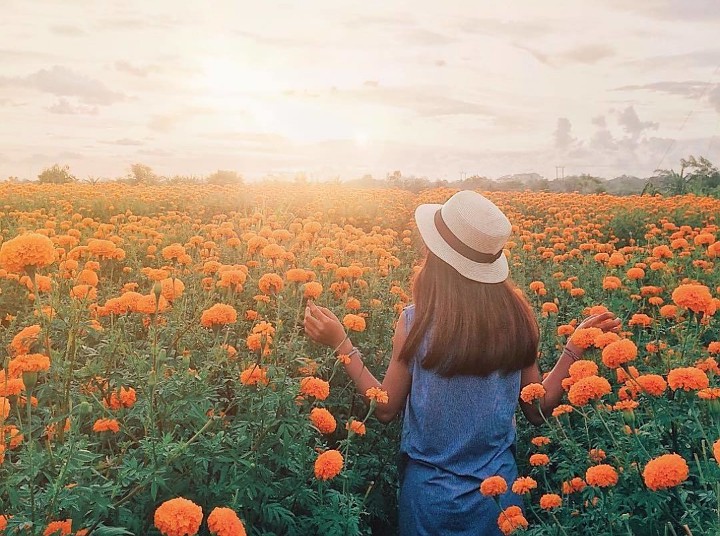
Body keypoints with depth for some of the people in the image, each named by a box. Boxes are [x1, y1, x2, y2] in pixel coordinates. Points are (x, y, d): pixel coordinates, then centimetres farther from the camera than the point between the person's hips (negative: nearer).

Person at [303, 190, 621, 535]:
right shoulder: (517, 316, -10)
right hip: (500, 487, 3)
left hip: (431, 491, -2)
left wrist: (341, 344, -8)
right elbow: (538, 410, -2)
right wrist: (575, 347, 4)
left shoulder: (417, 321, -20)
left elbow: (386, 409, -9)